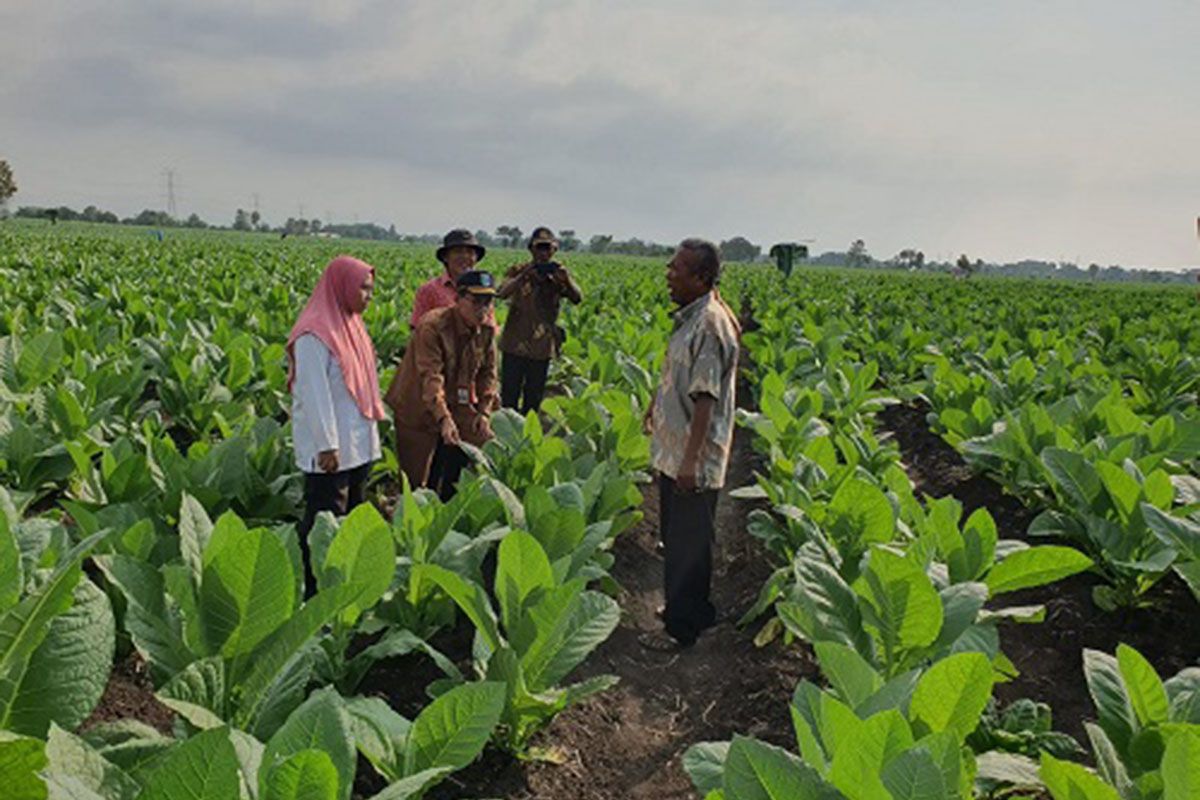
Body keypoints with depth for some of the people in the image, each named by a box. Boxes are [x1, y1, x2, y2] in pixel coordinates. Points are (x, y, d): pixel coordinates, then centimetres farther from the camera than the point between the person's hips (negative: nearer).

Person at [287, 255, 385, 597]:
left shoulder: (350, 325, 11)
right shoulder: (314, 335, -16)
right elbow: (314, 393, -19)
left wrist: (371, 430, 16)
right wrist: (327, 445, -21)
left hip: (358, 445, 9)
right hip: (330, 450, -9)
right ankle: (316, 592, 9)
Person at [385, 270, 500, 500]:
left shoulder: (487, 330, -2)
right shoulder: (432, 326, -24)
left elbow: (488, 372, 6)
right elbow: (430, 378, -32)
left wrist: (484, 411, -8)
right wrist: (444, 419, -43)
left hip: (459, 407, 6)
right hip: (420, 410, -6)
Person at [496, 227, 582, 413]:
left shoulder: (559, 276, 3)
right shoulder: (519, 271, 1)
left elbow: (577, 299, -13)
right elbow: (501, 293, -17)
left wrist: (566, 278, -31)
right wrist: (524, 276, -29)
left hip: (542, 348, 1)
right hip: (515, 344, -1)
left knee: (533, 401, 10)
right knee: (509, 398, 2)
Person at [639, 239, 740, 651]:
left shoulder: (711, 324, -23)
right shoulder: (691, 317, 8)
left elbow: (705, 397, -26)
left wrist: (690, 459, -26)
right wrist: (657, 403, 31)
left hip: (692, 461, -10)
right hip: (673, 451, 10)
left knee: (688, 543, 3)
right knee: (675, 537, 21)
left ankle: (681, 627, 17)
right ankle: (689, 609, 37)